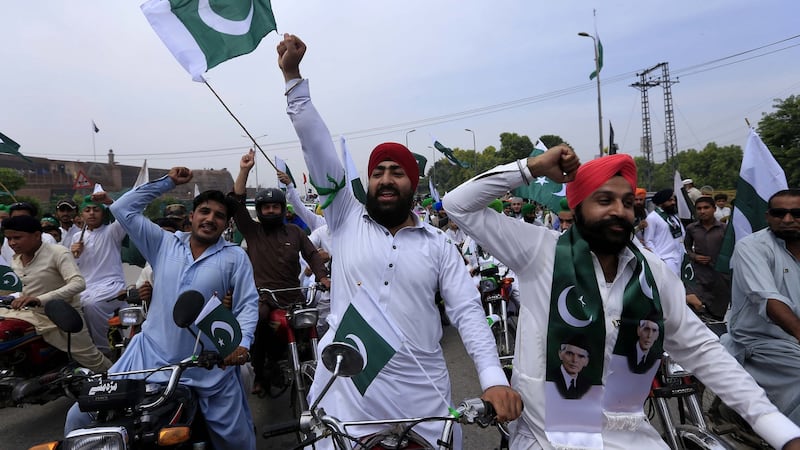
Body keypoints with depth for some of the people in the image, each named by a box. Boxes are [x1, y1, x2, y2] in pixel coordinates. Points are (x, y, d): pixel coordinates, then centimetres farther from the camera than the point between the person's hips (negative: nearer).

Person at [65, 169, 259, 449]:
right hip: (152, 356, 2)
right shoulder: (164, 243, 7)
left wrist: (242, 342, -22)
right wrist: (168, 182, 4)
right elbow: (122, 209, 5)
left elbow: (248, 304, -5)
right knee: (80, 418, 4)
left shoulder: (235, 257, -1)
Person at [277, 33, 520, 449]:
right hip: (345, 392, 0)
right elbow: (318, 149, -4)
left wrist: (494, 379, -15)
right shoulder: (346, 220, 2)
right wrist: (293, 76, -7)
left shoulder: (438, 244, 3)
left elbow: (468, 312, -3)